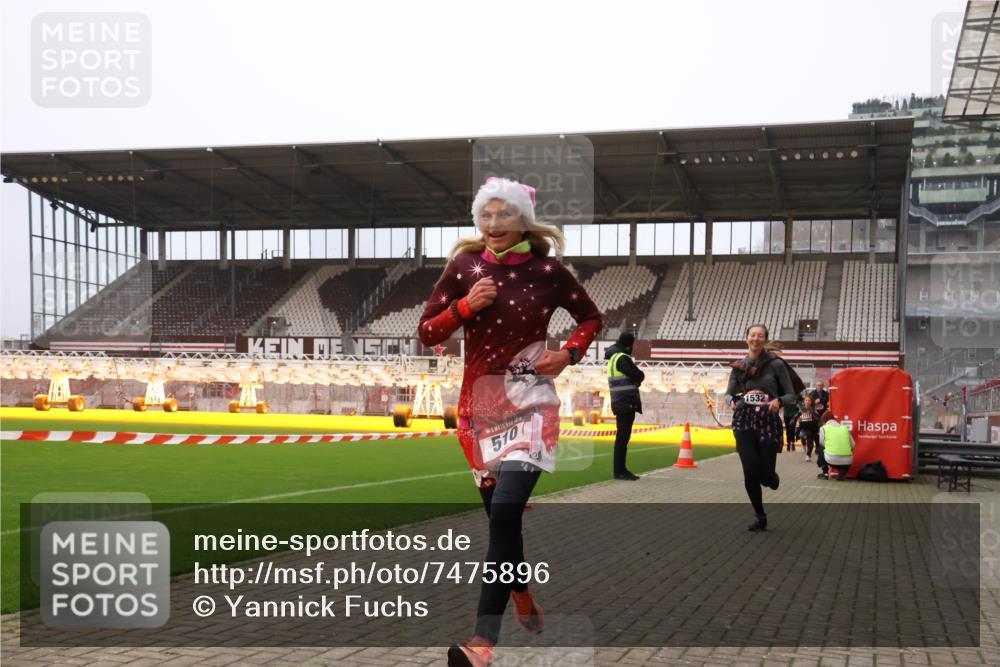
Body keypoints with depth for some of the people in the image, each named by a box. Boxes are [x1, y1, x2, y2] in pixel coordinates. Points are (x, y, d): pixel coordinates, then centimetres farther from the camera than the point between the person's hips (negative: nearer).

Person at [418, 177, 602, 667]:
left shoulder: (547, 271, -3)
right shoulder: (463, 267, -1)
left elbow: (591, 317, 12)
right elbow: (427, 334, 2)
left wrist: (569, 353, -5)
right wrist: (465, 306, -14)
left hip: (529, 403, -3)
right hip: (479, 403, 3)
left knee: (505, 512, -19)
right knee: (499, 515, 15)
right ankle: (525, 604, 40)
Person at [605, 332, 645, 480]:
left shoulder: (614, 357, 17)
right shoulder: (622, 358, -14)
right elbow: (639, 376, -16)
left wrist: (635, 378, -1)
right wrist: (637, 377, 4)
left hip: (622, 403, 10)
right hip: (625, 403, -10)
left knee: (623, 436, 13)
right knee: (623, 437, -8)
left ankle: (621, 469, 18)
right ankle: (619, 471, -7)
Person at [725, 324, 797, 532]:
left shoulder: (776, 364, -2)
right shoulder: (739, 366, 6)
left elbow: (791, 395, 1)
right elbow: (729, 393, 15)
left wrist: (778, 401, -20)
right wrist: (732, 401, -8)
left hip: (768, 422, -2)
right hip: (744, 422, 2)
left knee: (765, 473, -2)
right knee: (750, 472, -7)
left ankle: (773, 478, 39)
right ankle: (760, 517, 12)